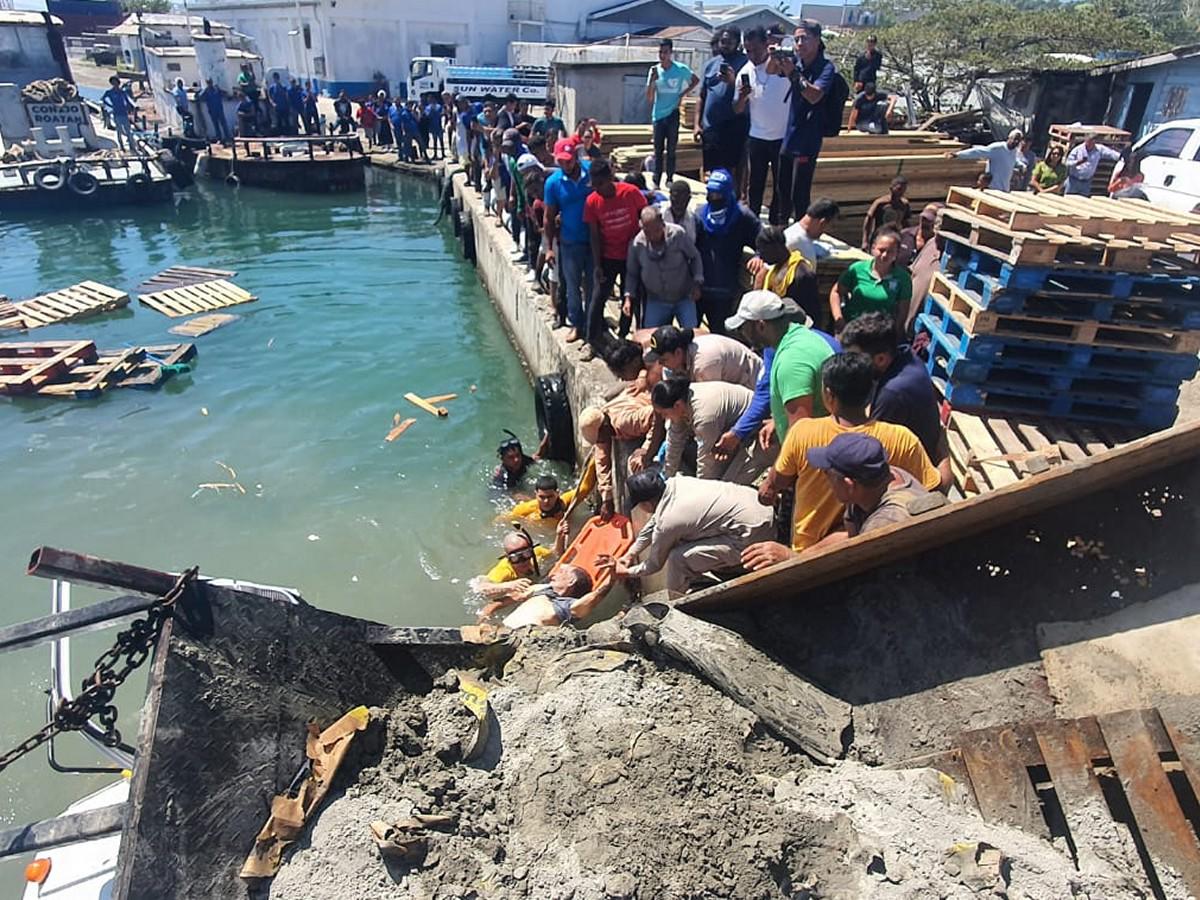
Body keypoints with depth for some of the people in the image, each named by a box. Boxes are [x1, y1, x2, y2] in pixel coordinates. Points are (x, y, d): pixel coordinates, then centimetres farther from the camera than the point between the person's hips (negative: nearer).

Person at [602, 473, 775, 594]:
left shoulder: (667, 523, -18)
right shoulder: (674, 483, 1)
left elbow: (654, 565, 2)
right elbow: (653, 523, 18)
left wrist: (626, 572, 19)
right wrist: (629, 555, 25)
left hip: (753, 534, -8)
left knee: (678, 559, -9)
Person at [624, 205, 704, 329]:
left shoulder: (678, 234, -17)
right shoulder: (636, 244, -12)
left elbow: (695, 257, -2)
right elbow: (632, 274, 3)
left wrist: (697, 282, -11)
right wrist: (628, 296, -9)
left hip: (684, 297, -1)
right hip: (656, 301, 1)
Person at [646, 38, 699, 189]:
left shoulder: (681, 69, -6)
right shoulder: (654, 70, -1)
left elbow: (696, 80, 10)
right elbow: (649, 98, -4)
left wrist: (684, 93, -2)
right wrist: (652, 80, -19)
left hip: (673, 114, -2)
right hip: (658, 115, 2)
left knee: (671, 150, 1)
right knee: (658, 151, 4)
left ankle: (670, 180, 7)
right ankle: (656, 182, 7)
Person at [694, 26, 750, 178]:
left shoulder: (745, 63, -2)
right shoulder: (711, 64, 14)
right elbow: (702, 96, 17)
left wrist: (733, 81, -27)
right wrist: (697, 123, 9)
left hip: (734, 127, -5)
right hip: (710, 128, 5)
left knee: (731, 172, -8)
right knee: (712, 172, 11)